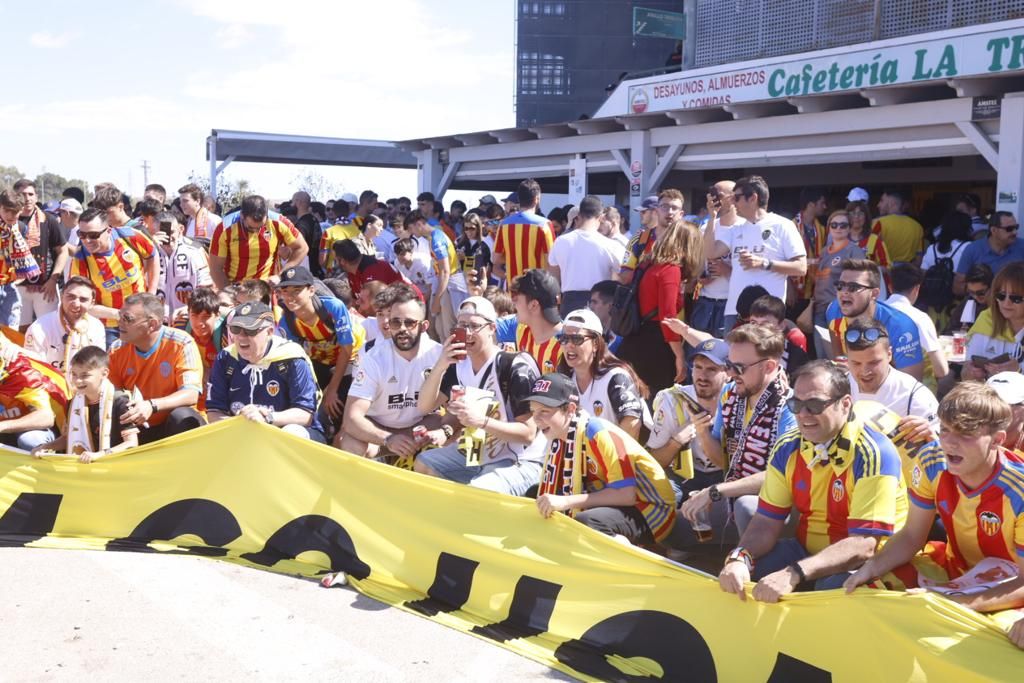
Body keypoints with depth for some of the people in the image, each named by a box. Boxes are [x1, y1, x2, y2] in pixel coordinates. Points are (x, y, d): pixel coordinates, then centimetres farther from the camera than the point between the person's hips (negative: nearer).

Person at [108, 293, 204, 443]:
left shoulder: (181, 344, -14)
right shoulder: (117, 350, -1)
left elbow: (191, 394, -23)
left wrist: (151, 406, -37)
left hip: (173, 426, -3)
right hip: (135, 429, 3)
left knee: (182, 416, -33)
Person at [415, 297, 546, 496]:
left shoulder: (515, 367, -20)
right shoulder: (460, 364, 2)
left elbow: (528, 433, -21)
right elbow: (425, 406, -3)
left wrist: (481, 421, -33)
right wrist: (440, 365, -17)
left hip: (519, 462, -8)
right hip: (475, 455, 8)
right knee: (423, 465, 9)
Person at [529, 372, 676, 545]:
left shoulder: (598, 433, -21)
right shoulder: (558, 438, 3)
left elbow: (626, 494, -27)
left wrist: (566, 502, -29)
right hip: (614, 507, 9)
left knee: (585, 523, -33)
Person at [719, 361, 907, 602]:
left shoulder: (873, 454, -22)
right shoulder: (787, 447, -3)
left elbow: (864, 545, -29)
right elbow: (767, 522, -3)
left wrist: (794, 574, -40)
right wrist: (740, 558, -26)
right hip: (808, 552, 6)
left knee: (832, 587, -37)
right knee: (745, 570, -17)